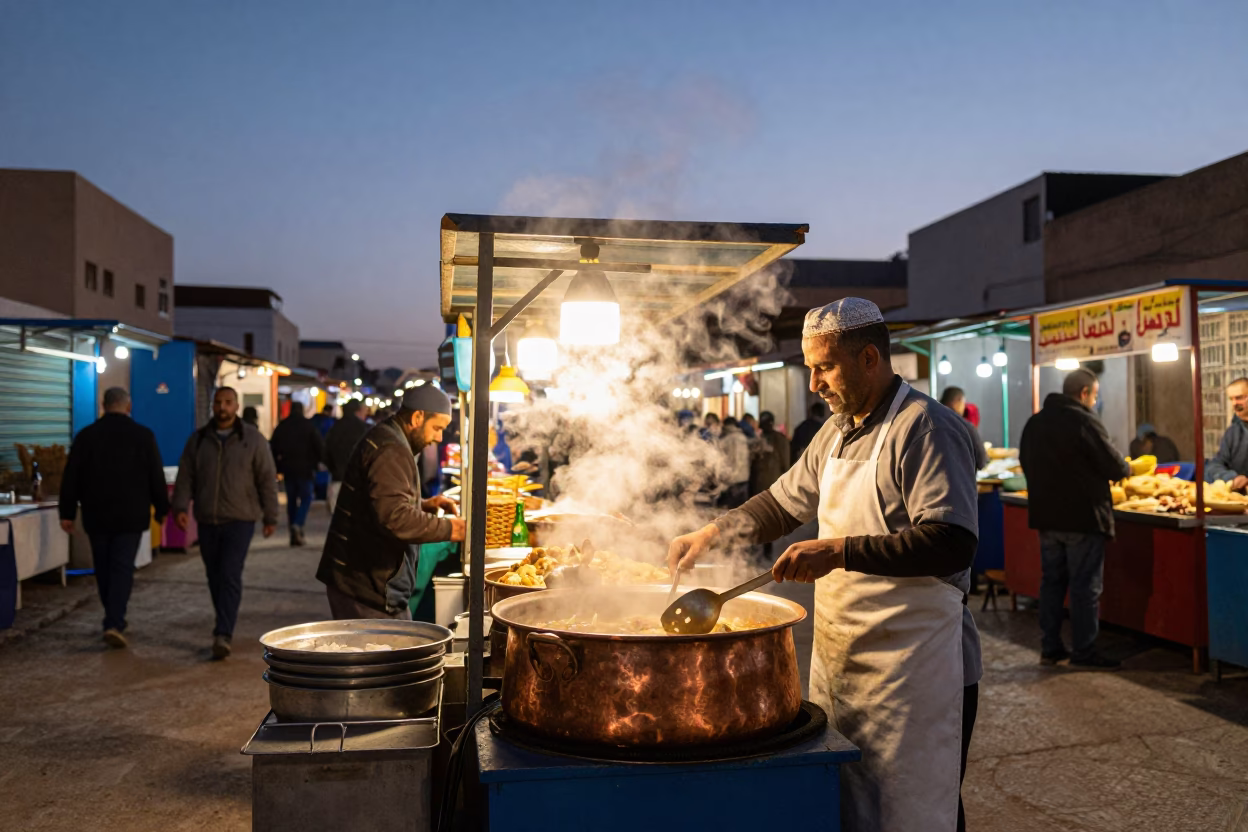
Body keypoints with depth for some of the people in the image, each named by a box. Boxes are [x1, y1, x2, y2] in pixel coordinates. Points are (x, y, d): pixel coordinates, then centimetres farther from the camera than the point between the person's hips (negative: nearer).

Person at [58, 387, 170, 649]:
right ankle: (114, 624, -12)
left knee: (103, 568, 14)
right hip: (131, 516, -2)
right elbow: (156, 477, -1)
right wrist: (162, 508, 9)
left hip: (96, 515, 2)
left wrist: (67, 513, 6)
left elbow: (71, 478, 1)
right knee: (123, 569, -1)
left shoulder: (86, 435, 1)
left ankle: (114, 619, 24)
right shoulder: (143, 435, -4)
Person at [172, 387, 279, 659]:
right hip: (207, 521, 4)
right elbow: (185, 476, 8)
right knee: (214, 577, 11)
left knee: (230, 576, -12)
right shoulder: (198, 439, 8)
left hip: (240, 520, -4)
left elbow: (267, 480, 0)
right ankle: (225, 624, 28)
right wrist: (180, 507, -5)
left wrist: (270, 516, -1)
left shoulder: (252, 439, -1)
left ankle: (223, 634, -13)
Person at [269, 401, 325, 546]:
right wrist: (320, 461, 5)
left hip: (288, 469, 4)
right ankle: (298, 524, -18)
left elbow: (274, 449, 7)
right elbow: (320, 446, -9)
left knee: (291, 500, 10)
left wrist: (278, 468, 13)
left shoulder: (281, 427, 7)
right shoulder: (308, 425, -5)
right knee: (306, 497, 5)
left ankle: (294, 534, 9)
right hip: (305, 469, -4)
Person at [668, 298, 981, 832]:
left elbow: (952, 545, -25)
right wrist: (714, 532, 7)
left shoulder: (925, 428, -16)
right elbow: (783, 504, 21)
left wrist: (839, 551, -29)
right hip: (840, 662, 8)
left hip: (913, 674, -8)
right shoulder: (836, 432, 13)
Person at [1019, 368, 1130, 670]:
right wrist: (1126, 469, 8)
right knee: (1085, 586, 1)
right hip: (1082, 516, -7)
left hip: (1045, 516, 7)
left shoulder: (1034, 423, 8)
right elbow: (1112, 465, -13)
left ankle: (1050, 647, 17)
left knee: (1051, 580, 13)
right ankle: (1084, 651, 7)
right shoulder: (1084, 422, -15)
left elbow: (1026, 463, 16)